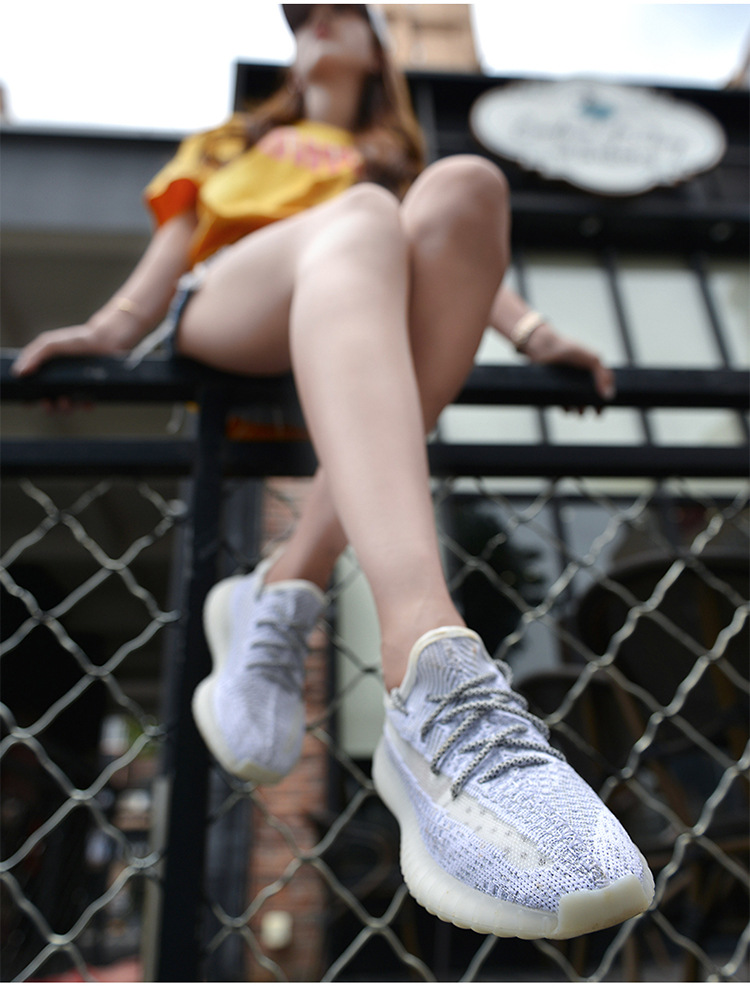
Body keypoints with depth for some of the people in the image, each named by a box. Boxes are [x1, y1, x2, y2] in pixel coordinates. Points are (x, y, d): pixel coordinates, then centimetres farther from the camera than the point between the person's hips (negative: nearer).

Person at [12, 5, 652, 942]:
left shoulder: (397, 155, 38)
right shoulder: (232, 143, 38)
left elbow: (462, 254, 20)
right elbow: (174, 241, 22)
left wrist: (532, 330, 0)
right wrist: (112, 325, 2)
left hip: (364, 322, 1)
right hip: (223, 313, -1)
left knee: (466, 186, -25)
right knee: (363, 217, -32)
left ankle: (288, 593, -38)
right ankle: (436, 671, -61)